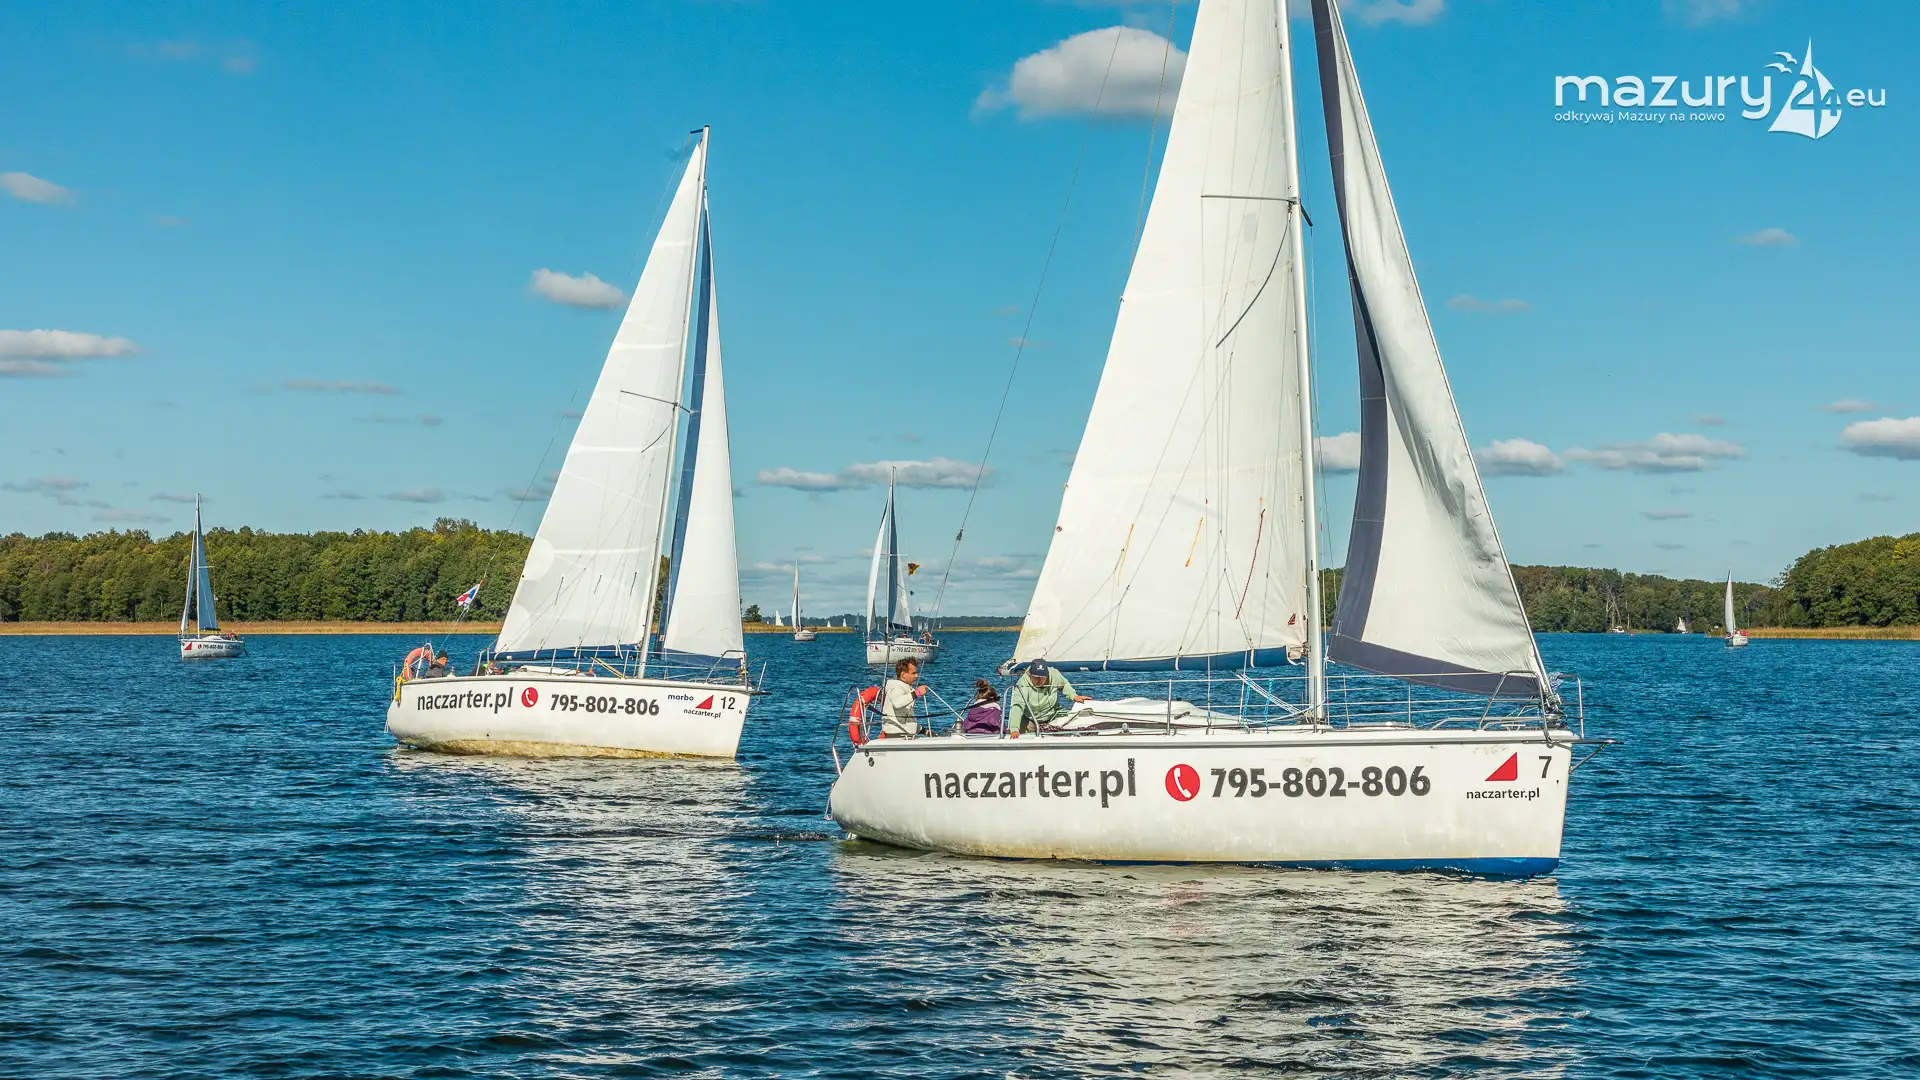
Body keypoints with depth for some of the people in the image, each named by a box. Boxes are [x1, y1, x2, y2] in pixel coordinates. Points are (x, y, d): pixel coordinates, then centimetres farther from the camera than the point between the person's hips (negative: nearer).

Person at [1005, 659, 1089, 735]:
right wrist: (1014, 730, -52)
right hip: (1029, 720, -3)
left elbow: (1064, 684, 7)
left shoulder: (1055, 676, -19)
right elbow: (1017, 707, -40)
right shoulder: (1022, 685, -31)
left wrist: (1074, 696, -9)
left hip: (1051, 719, 3)